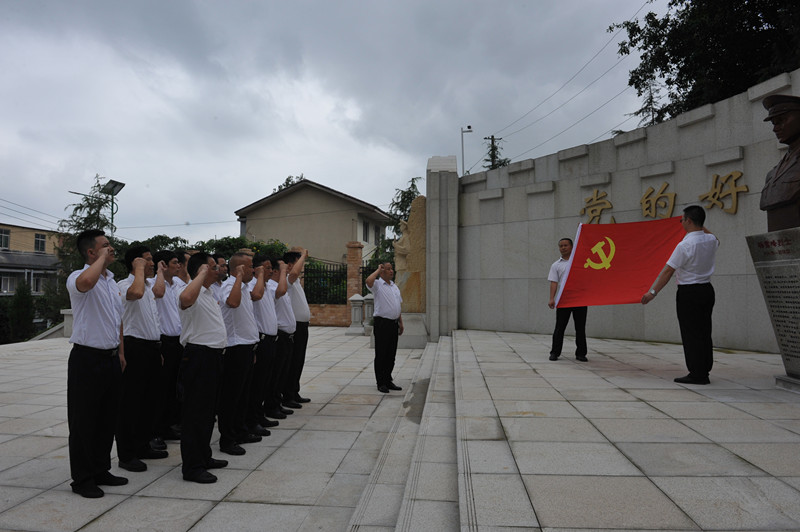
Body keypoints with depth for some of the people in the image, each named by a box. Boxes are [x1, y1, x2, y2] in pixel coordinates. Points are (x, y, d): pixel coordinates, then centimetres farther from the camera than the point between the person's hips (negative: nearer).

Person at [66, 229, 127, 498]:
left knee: (108, 418, 15)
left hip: (111, 358, 8)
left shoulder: (112, 282, 14)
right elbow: (86, 281, -40)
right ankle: (82, 479, 16)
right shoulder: (78, 277, -12)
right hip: (87, 358, -8)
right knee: (83, 421, 3)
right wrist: (102, 257, -22)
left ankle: (101, 471, 28)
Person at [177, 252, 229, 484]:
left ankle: (204, 457, 29)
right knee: (195, 412, -3)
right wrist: (202, 274, -27)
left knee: (208, 409, 17)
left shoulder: (209, 293, 18)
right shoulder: (189, 290, -14)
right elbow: (186, 298, -41)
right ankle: (192, 467, 6)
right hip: (198, 354, -10)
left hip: (213, 354, 10)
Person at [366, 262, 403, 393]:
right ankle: (381, 383, 7)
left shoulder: (395, 286, 18)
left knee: (391, 354, 11)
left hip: (394, 323, 7)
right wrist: (378, 270, -15)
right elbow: (368, 281, -30)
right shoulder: (377, 284, -5)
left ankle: (388, 380, 21)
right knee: (381, 354, 0)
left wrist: (400, 323, 16)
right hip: (382, 323, -7)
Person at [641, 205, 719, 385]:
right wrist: (700, 226, 39)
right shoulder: (712, 240, 4)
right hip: (707, 290, 8)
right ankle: (704, 371, 20)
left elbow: (668, 271, -16)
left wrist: (653, 292, -11)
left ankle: (696, 374, 1)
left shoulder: (685, 245, -18)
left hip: (689, 292, -8)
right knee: (704, 332, 13)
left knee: (690, 334, -2)